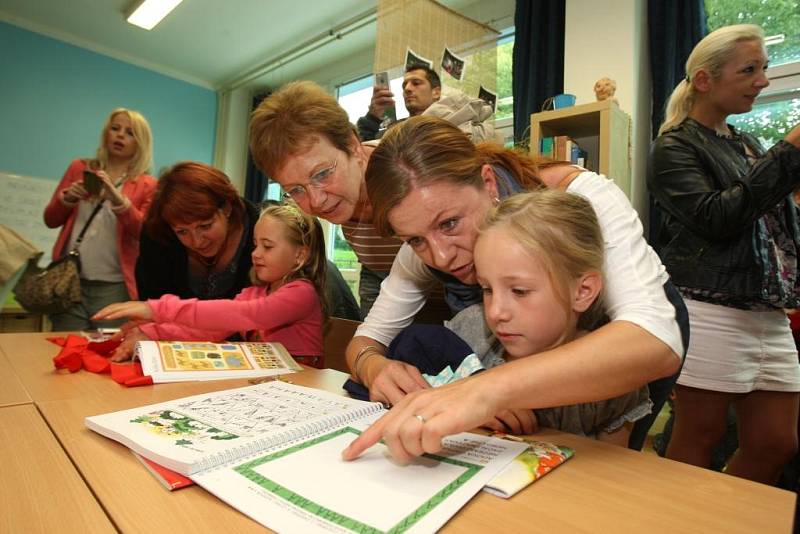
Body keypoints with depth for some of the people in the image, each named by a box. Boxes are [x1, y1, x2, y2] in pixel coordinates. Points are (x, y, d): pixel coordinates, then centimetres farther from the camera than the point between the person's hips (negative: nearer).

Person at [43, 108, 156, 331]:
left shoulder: (147, 185, 2)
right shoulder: (79, 168, 11)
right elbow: (50, 220, 14)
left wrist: (117, 198, -21)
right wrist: (68, 198, -7)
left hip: (113, 286, -2)